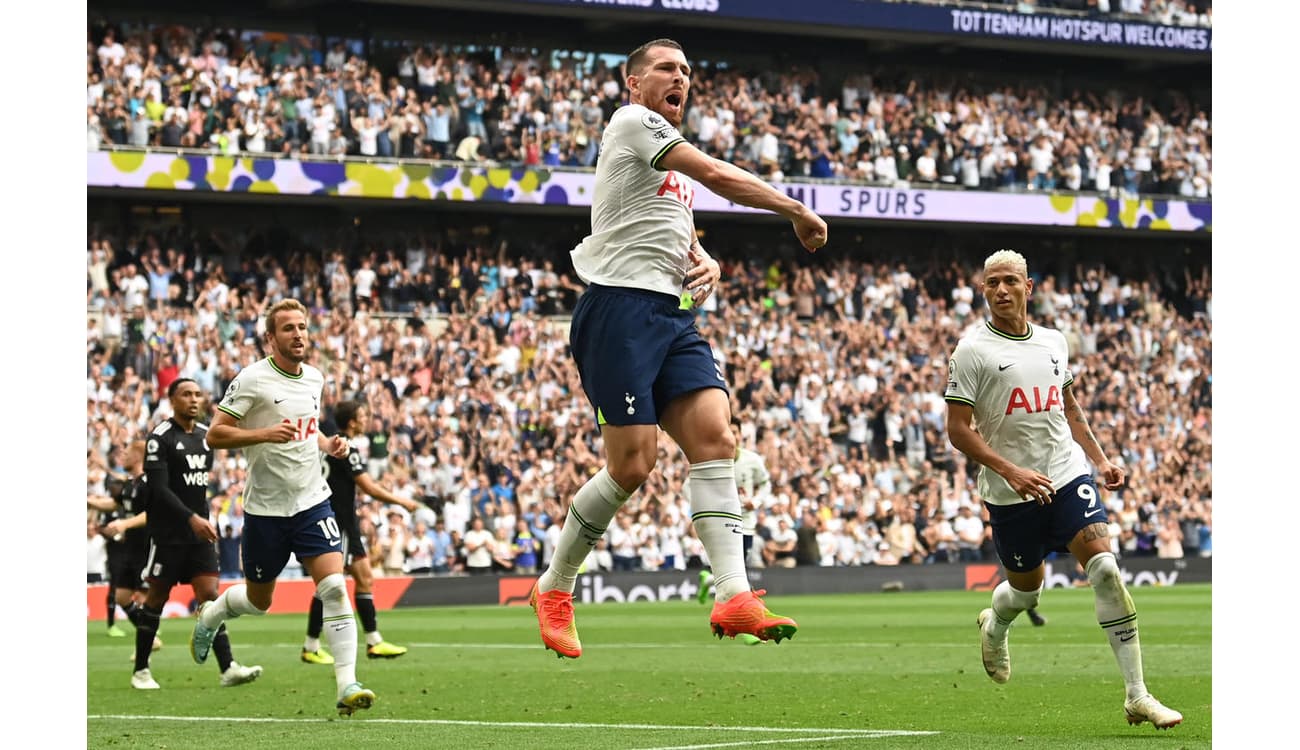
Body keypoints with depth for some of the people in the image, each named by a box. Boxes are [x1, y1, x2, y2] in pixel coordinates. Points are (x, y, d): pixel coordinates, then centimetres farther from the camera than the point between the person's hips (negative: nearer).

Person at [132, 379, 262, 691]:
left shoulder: (205, 435, 12)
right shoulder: (161, 437, -10)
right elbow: (158, 488, -18)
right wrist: (192, 518, -25)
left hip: (199, 531, 6)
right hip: (168, 533, -6)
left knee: (209, 595, -4)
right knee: (157, 598, 2)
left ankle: (228, 668, -13)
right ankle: (141, 670, 13)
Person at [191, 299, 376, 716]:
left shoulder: (315, 378, 8)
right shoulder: (251, 380, -11)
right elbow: (215, 435, -13)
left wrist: (329, 444, 4)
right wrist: (264, 434, -26)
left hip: (312, 501, 3)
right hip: (266, 507, -3)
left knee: (335, 588, -15)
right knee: (258, 601, 12)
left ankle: (347, 686, -17)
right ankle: (209, 615, 46)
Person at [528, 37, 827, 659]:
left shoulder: (674, 161, 26)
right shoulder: (632, 122, -2)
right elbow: (717, 175, -12)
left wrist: (705, 265, 11)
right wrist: (797, 212, -6)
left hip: (672, 316, 9)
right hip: (620, 306, -9)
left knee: (714, 436, -11)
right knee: (632, 464, -11)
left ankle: (732, 596, -20)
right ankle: (553, 589, 8)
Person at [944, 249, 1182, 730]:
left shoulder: (1053, 342, 9)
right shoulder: (973, 350, -7)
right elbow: (958, 429, -10)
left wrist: (1100, 459, 13)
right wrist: (1011, 472, -21)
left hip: (1068, 475, 3)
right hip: (1011, 492, -3)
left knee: (1105, 568, -15)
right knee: (1026, 589, 11)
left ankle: (1136, 695, -14)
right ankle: (993, 627, 52)